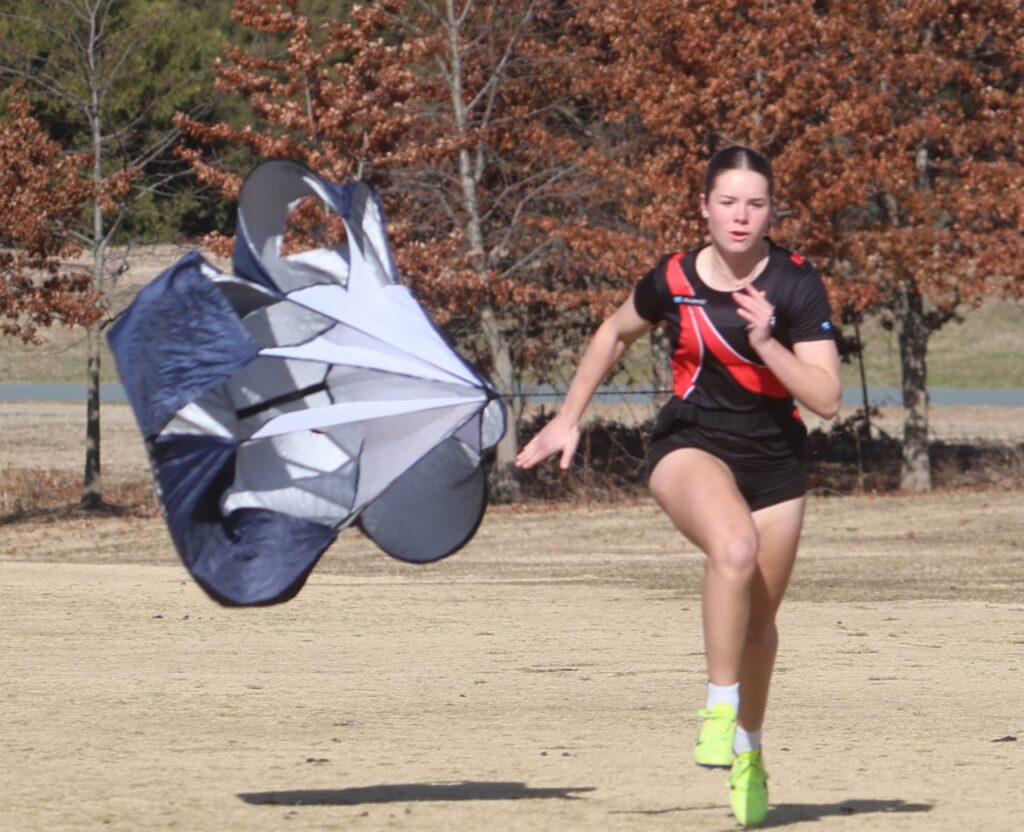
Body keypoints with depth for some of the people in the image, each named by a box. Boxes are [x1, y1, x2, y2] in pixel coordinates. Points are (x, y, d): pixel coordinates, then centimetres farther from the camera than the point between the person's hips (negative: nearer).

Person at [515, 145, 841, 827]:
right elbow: (615, 333, 13)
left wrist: (766, 342, -29)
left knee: (758, 620, 11)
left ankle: (748, 751, 38)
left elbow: (827, 399, -18)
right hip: (691, 446, -1)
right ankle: (720, 706, -24)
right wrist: (569, 418, 14)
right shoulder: (674, 280, -9)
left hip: (775, 461, 1)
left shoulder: (797, 286, -13)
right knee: (735, 546, -35)